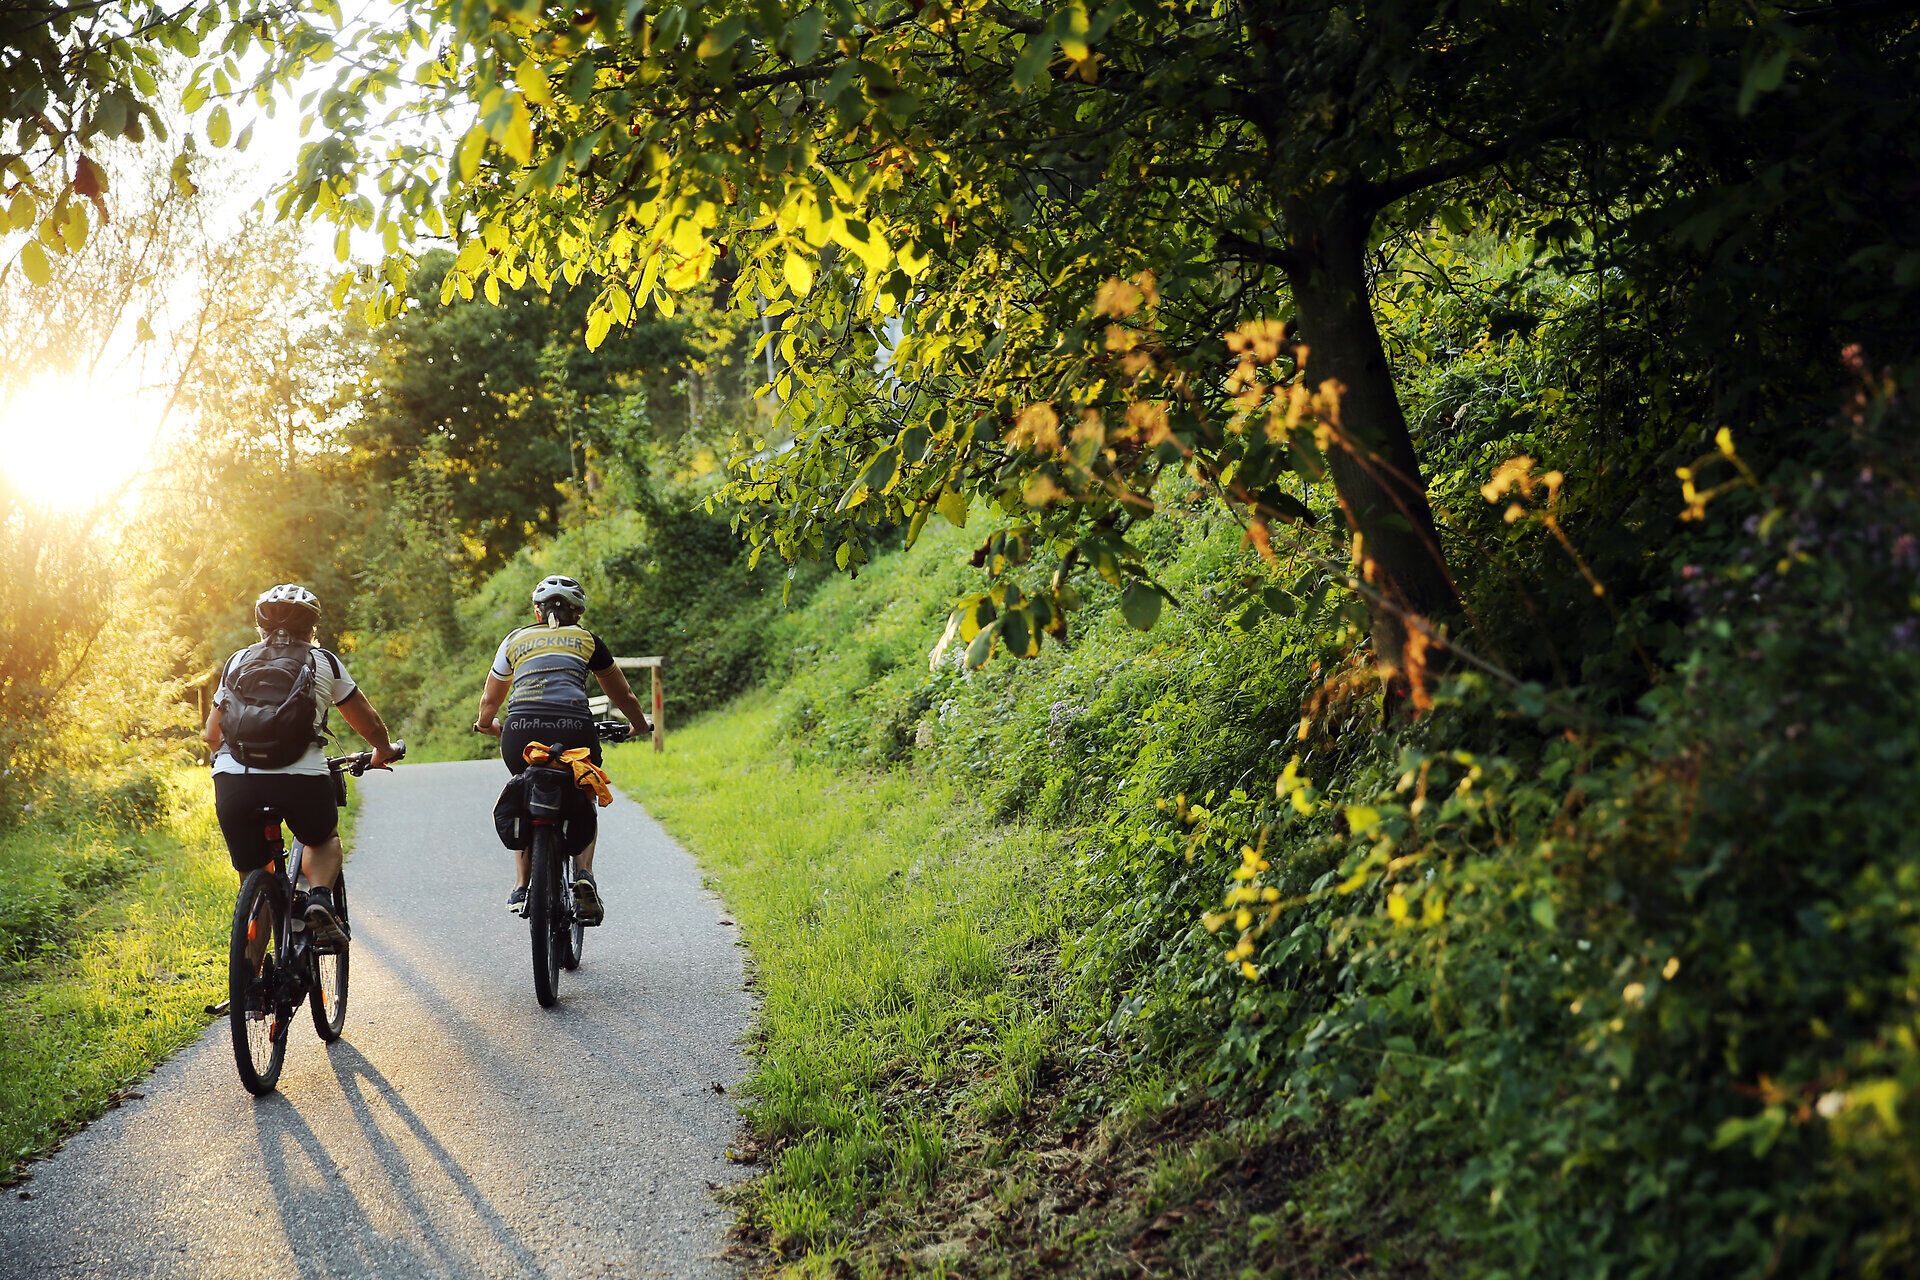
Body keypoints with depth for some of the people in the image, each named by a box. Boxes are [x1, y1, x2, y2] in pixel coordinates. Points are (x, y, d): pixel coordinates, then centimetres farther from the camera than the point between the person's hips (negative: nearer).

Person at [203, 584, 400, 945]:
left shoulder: (237, 662, 21)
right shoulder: (323, 662, 15)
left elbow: (211, 734, 28)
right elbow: (369, 722, 24)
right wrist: (383, 750, 45)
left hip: (232, 779, 2)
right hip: (301, 779, -2)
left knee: (253, 874, 20)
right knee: (325, 839, 28)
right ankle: (320, 900, 0)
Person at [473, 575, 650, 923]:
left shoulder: (515, 639, 27)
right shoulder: (586, 639, 24)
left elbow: (489, 701, 40)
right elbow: (623, 695, 34)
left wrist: (486, 724, 61)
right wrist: (642, 724, 53)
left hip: (520, 735, 1)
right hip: (574, 731, -1)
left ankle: (521, 888, 20)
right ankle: (583, 874, -3)